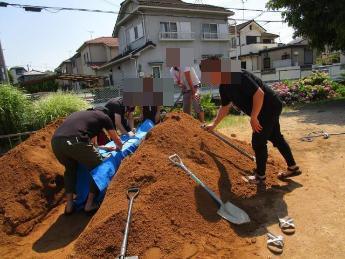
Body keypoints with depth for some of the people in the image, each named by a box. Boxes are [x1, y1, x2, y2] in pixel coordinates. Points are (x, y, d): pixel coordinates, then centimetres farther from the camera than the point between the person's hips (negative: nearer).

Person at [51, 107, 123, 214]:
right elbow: (117, 140, 33)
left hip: (56, 141, 7)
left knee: (70, 169, 32)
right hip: (74, 142, -6)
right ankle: (89, 204, 21)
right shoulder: (104, 116, 21)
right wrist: (118, 148, 56)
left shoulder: (80, 113, 37)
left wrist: (105, 148, 60)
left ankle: (69, 205, 31)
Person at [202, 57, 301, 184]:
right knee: (276, 138, 19)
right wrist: (214, 124, 18)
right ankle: (293, 167, 34)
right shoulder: (223, 86, 3)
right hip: (268, 109, 10)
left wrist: (253, 118, -25)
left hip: (270, 107, -10)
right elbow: (225, 107, 16)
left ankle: (260, 175, 16)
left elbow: (259, 93, -30)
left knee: (258, 142, -2)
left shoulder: (238, 76, -26)